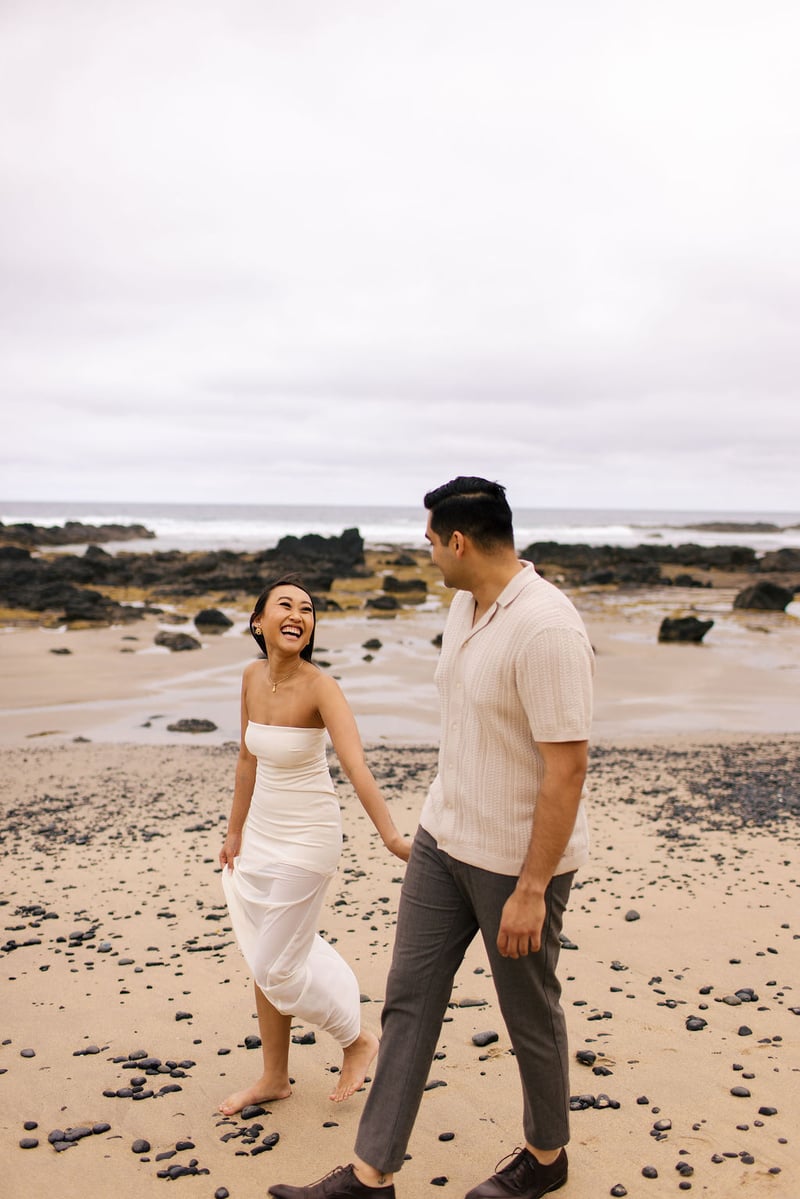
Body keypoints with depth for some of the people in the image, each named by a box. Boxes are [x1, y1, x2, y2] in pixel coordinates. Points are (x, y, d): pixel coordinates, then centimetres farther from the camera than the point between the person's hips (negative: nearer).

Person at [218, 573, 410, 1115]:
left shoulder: (320, 686, -22)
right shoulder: (253, 677, -2)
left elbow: (356, 765, -34)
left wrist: (392, 837, -45)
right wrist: (236, 832, 14)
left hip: (307, 838, -6)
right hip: (262, 835, 6)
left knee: (279, 967, 3)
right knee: (266, 961, 16)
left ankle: (358, 1039, 28)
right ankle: (274, 1077, 34)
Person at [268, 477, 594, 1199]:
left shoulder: (546, 629, -26)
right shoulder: (467, 606, 4)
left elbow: (567, 767, -25)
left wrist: (531, 889, -22)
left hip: (520, 860, -8)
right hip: (444, 839, 8)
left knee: (529, 1013, 13)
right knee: (409, 998, 10)